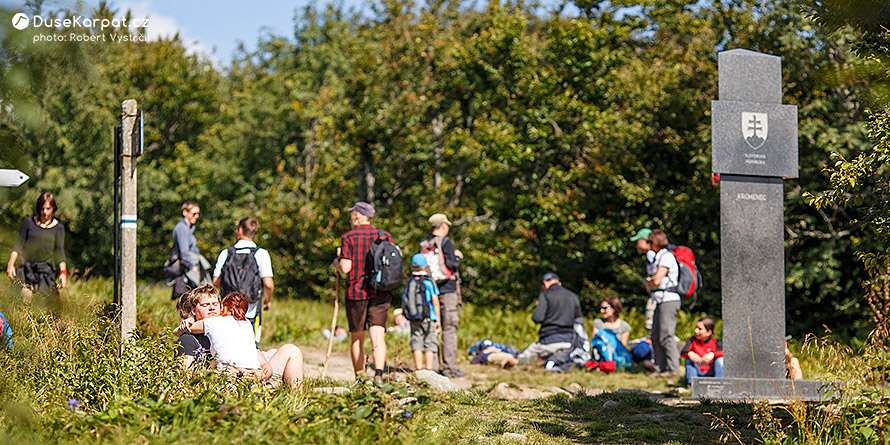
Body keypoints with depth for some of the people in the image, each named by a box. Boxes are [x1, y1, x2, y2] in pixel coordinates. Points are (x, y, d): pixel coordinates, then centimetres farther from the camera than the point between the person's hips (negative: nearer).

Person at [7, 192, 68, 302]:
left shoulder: (58, 228, 10)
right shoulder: (29, 222, 9)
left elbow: (60, 251, 3)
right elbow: (18, 244, 7)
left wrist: (63, 271, -13)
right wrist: (11, 263, -7)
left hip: (46, 267, 1)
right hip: (26, 265, -1)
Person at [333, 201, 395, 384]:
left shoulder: (349, 237, -5)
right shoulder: (385, 236, 6)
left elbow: (345, 268, -12)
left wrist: (336, 264, 10)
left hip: (356, 293, -2)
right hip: (380, 293, 2)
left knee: (356, 338, 10)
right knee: (378, 336, -6)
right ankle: (379, 373, -26)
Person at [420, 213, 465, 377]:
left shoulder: (424, 244, 9)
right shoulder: (445, 241, -9)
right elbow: (451, 264, -15)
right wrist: (458, 257, 7)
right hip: (447, 289, -6)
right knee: (449, 328, -4)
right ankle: (449, 367, -5)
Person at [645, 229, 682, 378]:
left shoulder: (667, 257, -10)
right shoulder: (658, 257, 21)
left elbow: (657, 280, -18)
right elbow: (649, 286, 24)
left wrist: (649, 281, 3)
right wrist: (650, 281, 2)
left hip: (669, 300, -10)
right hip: (661, 301, 10)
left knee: (666, 336, -12)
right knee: (656, 337, 8)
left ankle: (673, 369, -12)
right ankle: (661, 368, 10)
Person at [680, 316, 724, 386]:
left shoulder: (715, 342, -5)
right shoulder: (693, 341, 1)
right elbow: (683, 352, -15)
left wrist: (712, 354, -45)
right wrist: (690, 353, -40)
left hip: (711, 374, -2)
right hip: (697, 373, 2)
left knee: (720, 359, -24)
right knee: (689, 359, -19)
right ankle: (691, 382, -29)